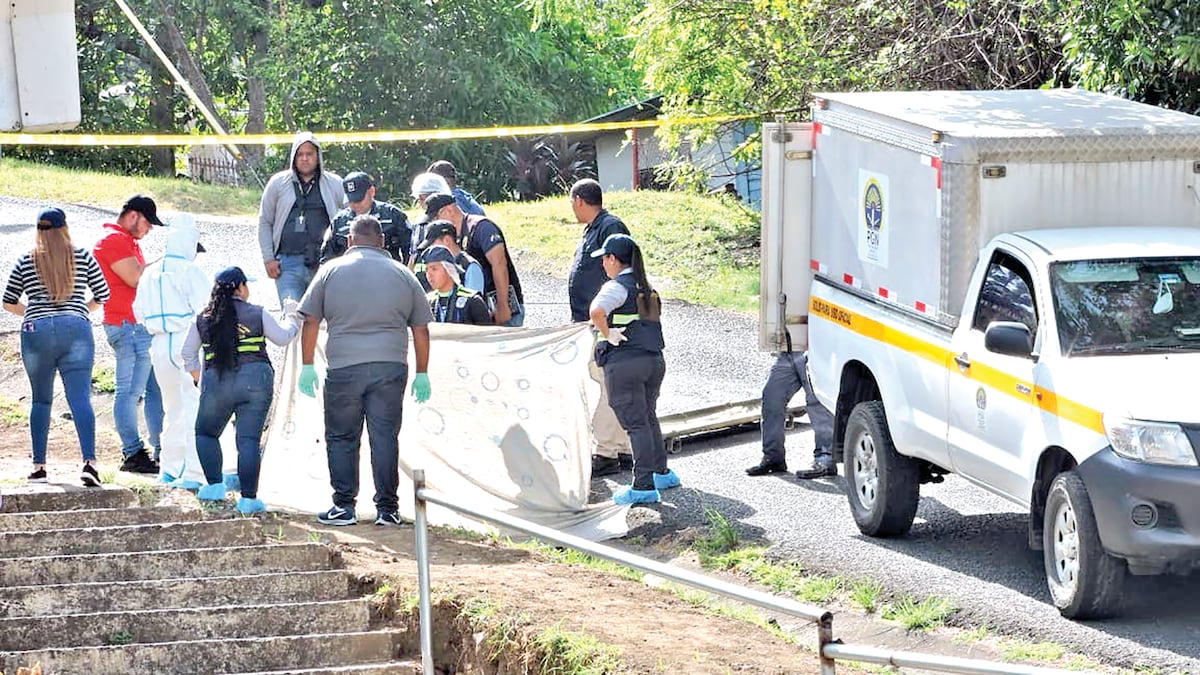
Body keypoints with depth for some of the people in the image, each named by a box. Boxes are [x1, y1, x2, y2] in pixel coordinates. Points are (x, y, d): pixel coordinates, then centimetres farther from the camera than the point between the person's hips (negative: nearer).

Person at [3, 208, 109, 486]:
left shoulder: (25, 262, 6)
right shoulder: (83, 257, 6)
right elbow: (102, 295, 13)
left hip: (37, 331, 1)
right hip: (76, 330, -1)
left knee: (40, 400, 14)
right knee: (80, 399, -6)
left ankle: (38, 466, 13)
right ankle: (89, 461, -22)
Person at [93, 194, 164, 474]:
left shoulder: (128, 241, 24)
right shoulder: (113, 240, -10)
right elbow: (135, 278, -18)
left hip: (142, 325, 11)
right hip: (128, 325, -11)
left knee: (156, 389, 9)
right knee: (130, 390, -8)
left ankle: (161, 450, 12)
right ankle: (132, 454, -6)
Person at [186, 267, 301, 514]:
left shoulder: (202, 319, 10)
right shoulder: (257, 314, 3)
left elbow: (188, 353, 15)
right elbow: (283, 337, 9)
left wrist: (199, 379, 28)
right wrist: (291, 316, 27)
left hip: (216, 383, 1)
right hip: (256, 380, -1)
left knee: (206, 433, 20)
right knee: (249, 440, -1)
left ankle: (214, 485, 8)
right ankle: (248, 498, -6)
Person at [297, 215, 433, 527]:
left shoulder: (331, 270, 6)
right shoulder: (403, 275, 11)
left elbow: (311, 322, 4)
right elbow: (421, 330, 11)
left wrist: (307, 366, 9)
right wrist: (422, 374, 17)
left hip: (344, 368, -1)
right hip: (391, 367, 1)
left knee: (341, 438, 8)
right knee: (385, 437, 4)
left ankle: (343, 506, 6)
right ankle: (387, 509, 3)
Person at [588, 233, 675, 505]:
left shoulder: (617, 287, -11)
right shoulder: (646, 287, 14)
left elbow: (596, 311, -29)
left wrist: (607, 335, -15)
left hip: (624, 362, -8)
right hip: (655, 360, 8)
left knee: (635, 424, -6)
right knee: (649, 419, 22)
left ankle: (643, 485, -6)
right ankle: (661, 472, 33)